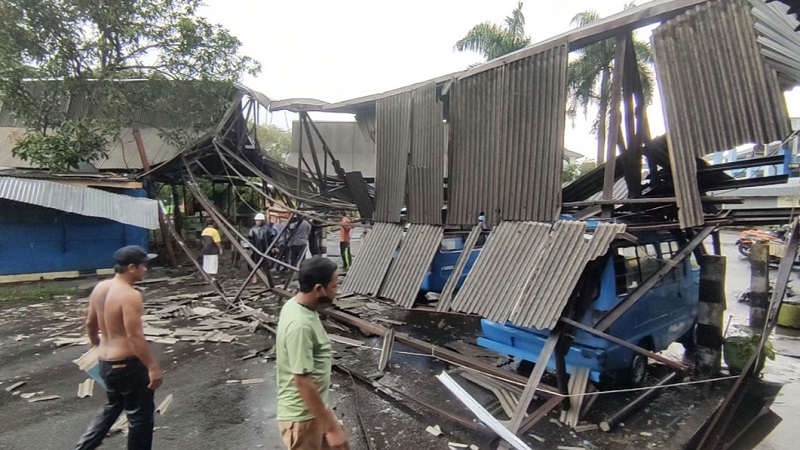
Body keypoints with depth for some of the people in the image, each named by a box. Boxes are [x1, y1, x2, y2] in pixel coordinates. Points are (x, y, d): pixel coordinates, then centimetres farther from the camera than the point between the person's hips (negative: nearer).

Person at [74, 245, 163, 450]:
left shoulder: (100, 288, 2)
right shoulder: (130, 295, -24)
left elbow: (90, 324, 15)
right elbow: (135, 337, -26)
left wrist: (97, 346, 33)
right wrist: (153, 367, -20)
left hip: (105, 362, 9)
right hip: (128, 364, -9)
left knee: (112, 407, 30)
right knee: (140, 415, 9)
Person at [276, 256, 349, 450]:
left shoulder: (297, 305, -1)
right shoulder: (299, 324, -31)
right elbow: (303, 383, -29)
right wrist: (331, 427, -21)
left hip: (315, 406, 9)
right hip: (302, 416, -9)